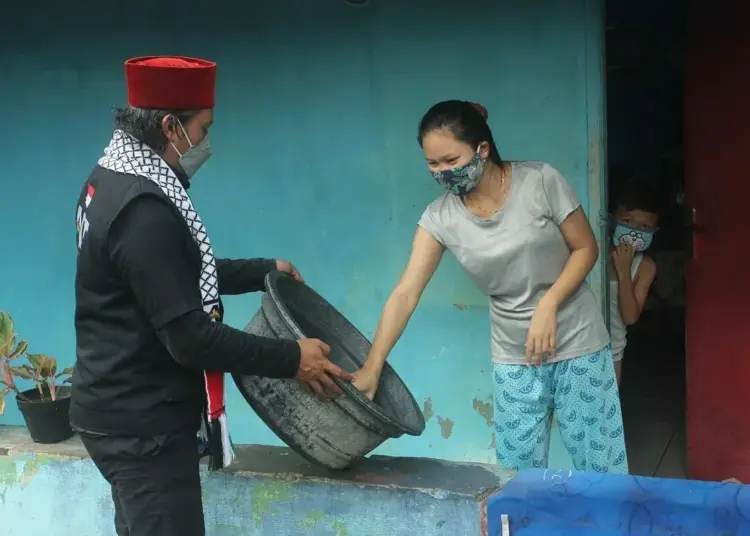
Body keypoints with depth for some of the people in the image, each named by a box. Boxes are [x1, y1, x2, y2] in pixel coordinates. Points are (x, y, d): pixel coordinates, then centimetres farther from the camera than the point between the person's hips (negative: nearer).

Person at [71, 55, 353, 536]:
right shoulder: (142, 209, -26)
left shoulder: (113, 182, 6)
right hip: (143, 423, -10)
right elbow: (190, 338, -25)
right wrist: (291, 359, -16)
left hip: (124, 411, 10)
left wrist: (261, 271, 19)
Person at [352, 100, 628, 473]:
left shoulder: (540, 181, -15)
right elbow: (405, 294, -12)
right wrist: (372, 368, -19)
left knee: (600, 466, 6)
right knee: (517, 474, 7)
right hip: (514, 357, 2)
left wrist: (548, 306, -22)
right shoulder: (440, 217, -10)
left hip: (576, 343, -2)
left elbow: (586, 249, -7)